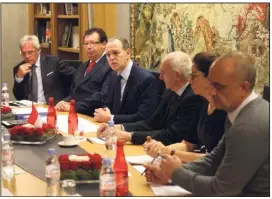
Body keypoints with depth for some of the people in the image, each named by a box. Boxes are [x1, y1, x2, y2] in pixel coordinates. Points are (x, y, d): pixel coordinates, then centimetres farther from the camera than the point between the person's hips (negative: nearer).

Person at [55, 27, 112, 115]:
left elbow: (102, 97, -18)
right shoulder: (82, 67, 23)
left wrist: (74, 106, -19)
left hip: (92, 118, -7)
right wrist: (64, 102, -2)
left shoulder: (110, 67, -7)